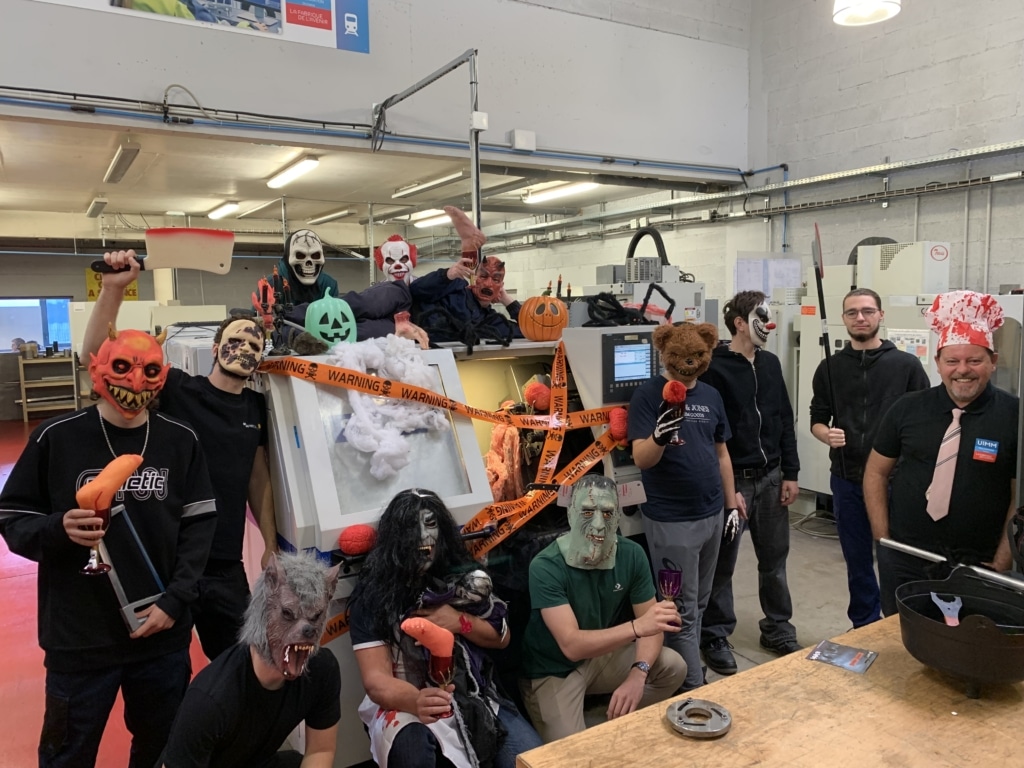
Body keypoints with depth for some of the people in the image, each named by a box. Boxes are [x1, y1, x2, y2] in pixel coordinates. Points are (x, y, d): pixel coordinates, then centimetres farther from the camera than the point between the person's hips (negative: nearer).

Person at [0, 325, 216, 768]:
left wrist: (175, 600, -9)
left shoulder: (181, 441, -1)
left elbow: (200, 524, 1)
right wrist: (59, 529, -21)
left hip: (164, 633, 2)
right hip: (78, 636, -2)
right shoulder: (56, 438, -6)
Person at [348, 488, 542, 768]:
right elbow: (376, 679, -14)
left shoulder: (463, 575, 1)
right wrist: (416, 700, -36)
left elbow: (502, 637, 10)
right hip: (406, 703, -3)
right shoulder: (372, 594, -8)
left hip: (474, 696, 4)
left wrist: (461, 622, -11)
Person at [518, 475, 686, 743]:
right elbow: (571, 645, -33)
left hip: (603, 656, 5)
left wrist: (638, 673, -28)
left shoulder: (632, 554, -12)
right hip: (551, 672, -5)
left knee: (673, 667, -12)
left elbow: (650, 623, -9)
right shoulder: (546, 567, -27)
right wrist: (637, 626, -45)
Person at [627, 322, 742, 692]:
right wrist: (660, 435, -41)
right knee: (682, 610, 2)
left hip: (712, 515, 7)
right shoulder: (647, 395, -12)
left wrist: (731, 505, 13)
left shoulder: (711, 395, 7)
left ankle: (686, 665, 36)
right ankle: (692, 686, 14)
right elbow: (641, 459, -20)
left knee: (699, 603, 19)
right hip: (671, 521, -6)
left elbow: (721, 453, 15)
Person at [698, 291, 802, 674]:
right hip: (731, 480, -6)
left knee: (775, 558, 16)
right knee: (722, 565, 6)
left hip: (771, 478, 6)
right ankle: (716, 636, 21)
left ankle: (778, 628, 33)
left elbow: (785, 421, 12)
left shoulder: (770, 363, 9)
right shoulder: (715, 368, -13)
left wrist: (790, 474, 8)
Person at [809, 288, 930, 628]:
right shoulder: (830, 367, 5)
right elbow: (817, 419, 9)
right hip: (847, 481, 3)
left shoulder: (907, 365, -1)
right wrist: (827, 434, -13)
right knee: (857, 561, 14)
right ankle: (864, 628, 29)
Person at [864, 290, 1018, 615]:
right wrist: (883, 539, 0)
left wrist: (1000, 563, -8)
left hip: (977, 566, -1)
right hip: (903, 562, 2)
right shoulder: (907, 408, -1)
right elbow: (876, 473, 6)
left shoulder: (1013, 416, -6)